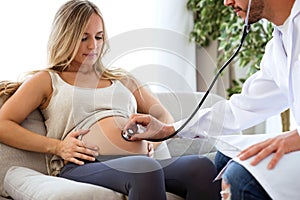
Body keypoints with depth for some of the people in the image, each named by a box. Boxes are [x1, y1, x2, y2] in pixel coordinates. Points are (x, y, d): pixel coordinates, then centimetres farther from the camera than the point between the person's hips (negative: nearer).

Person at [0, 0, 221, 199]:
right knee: (146, 168, -40)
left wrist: (152, 140, 6)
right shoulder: (47, 80, 20)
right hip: (84, 167, -4)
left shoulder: (122, 79, 33)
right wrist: (56, 147, -6)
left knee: (203, 166, -29)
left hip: (141, 160, 5)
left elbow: (165, 118, 31)